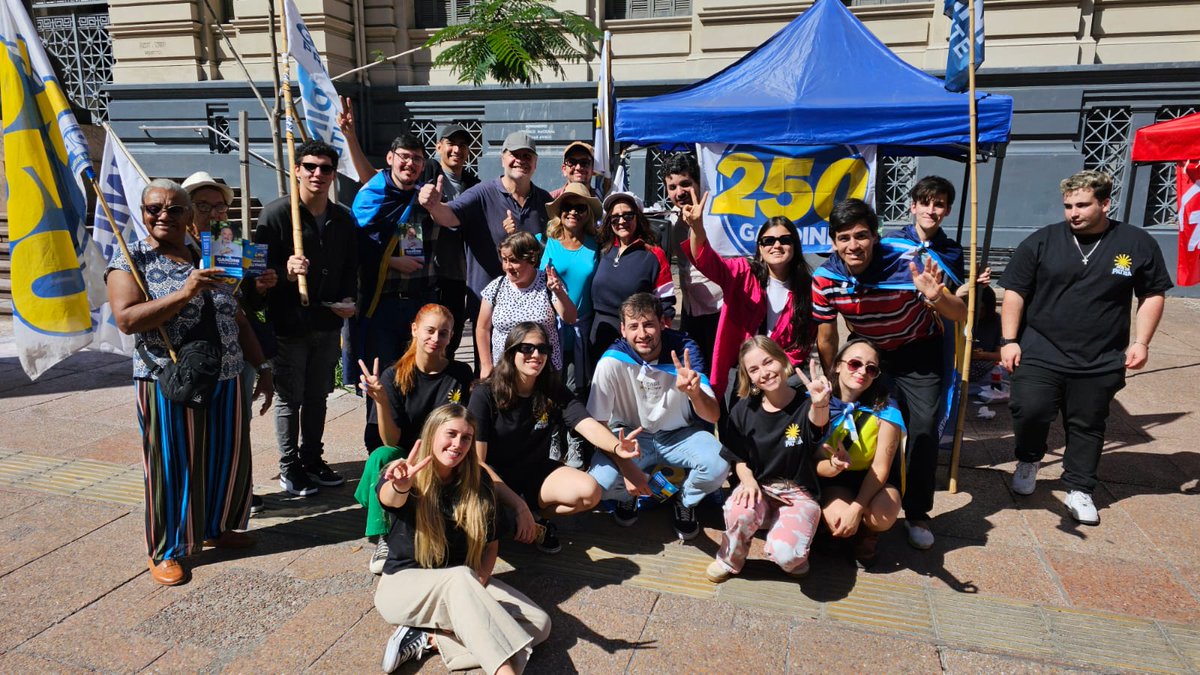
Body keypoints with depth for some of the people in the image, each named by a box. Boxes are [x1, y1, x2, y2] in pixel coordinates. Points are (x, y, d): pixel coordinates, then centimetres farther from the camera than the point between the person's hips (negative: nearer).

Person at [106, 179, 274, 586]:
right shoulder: (131, 260, -4)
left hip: (226, 381, 5)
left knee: (227, 459, 13)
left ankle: (216, 528, 35)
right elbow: (126, 320, -18)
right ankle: (167, 551, 21)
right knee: (173, 466, 5)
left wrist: (262, 366, 10)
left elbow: (237, 319, 14)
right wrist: (184, 294, -28)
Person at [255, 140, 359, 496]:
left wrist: (348, 300, 0)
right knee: (290, 398, 5)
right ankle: (289, 468, 19)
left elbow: (350, 267, 16)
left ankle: (312, 459, 29)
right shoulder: (276, 213, -9)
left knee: (317, 396, 15)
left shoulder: (343, 218, 8)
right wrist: (285, 271, -28)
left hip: (328, 323, 5)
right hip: (289, 323, -5)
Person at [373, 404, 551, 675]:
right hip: (403, 583, -4)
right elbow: (389, 498, -38)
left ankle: (429, 639, -22)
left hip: (461, 585, 5)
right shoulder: (406, 476, -13)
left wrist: (479, 582, -15)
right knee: (460, 577, -39)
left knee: (539, 624, -18)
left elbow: (491, 543, 4)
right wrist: (400, 487, -62)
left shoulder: (478, 481, -2)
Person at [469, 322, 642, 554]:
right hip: (494, 476, -3)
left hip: (536, 472, 3)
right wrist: (518, 506, -30)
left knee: (589, 492, -23)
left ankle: (537, 517, 4)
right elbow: (477, 461, -20)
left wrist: (616, 446, -46)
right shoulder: (485, 394, -17)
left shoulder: (554, 391, -6)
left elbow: (587, 425, -21)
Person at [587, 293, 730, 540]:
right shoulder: (612, 362, -22)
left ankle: (685, 501, 8)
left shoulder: (684, 350, -19)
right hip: (631, 436, -1)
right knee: (600, 480, -28)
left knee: (718, 465, -28)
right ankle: (628, 496, 11)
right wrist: (627, 467, -23)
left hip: (679, 434, 1)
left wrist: (694, 392, -46)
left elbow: (713, 416, -23)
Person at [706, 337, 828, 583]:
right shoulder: (744, 410, -2)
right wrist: (748, 480, -15)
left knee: (784, 554, -30)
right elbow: (739, 458, 8)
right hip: (759, 488, 2)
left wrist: (820, 404, -62)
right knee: (740, 512, -35)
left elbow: (817, 422, -37)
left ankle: (795, 553, 10)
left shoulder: (805, 405, -11)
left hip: (798, 495, -2)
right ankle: (730, 560, -2)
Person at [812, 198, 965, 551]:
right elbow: (826, 340, -10)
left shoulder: (905, 265, -33)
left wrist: (936, 298, -53)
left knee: (924, 424, -10)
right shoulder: (825, 279, -25)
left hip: (918, 350, -2)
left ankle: (917, 512, 7)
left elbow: (960, 315, -30)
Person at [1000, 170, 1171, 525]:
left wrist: (1141, 342, 0)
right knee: (1028, 411, -14)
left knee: (1088, 427, 10)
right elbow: (1015, 293, 1)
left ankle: (1079, 491, 27)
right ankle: (1029, 461, 17)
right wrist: (1009, 340, -6)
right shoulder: (1041, 242, -2)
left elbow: (1153, 295, 10)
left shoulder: (1137, 243, 1)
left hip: (1100, 363, 1)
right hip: (1040, 355, -1)